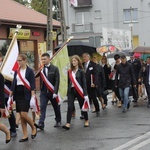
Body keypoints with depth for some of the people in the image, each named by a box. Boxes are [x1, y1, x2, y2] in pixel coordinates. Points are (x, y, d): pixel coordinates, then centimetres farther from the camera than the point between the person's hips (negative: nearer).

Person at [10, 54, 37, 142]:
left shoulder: (30, 71, -5)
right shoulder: (17, 71, 10)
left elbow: (32, 85, -9)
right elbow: (13, 84, 13)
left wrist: (33, 96, -17)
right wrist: (10, 96, 10)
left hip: (26, 95, -6)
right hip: (18, 95, 6)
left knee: (24, 114, -15)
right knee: (21, 116, 5)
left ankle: (34, 128, 11)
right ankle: (25, 136, 10)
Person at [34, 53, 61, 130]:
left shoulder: (55, 68, -5)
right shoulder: (41, 69, 4)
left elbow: (57, 81, -9)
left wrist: (55, 92, -15)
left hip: (52, 92, -2)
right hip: (43, 92, 2)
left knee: (56, 107, 13)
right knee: (42, 107, -9)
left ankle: (58, 121, 31)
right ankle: (41, 124, -15)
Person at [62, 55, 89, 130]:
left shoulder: (81, 71, -4)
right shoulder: (70, 71, 7)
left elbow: (84, 82, -6)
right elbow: (69, 82, 10)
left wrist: (85, 93, -10)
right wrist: (68, 92, 7)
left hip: (79, 91, -3)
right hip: (71, 91, 3)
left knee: (82, 106, 10)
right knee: (70, 107, -8)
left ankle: (86, 120, 30)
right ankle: (68, 124, -13)